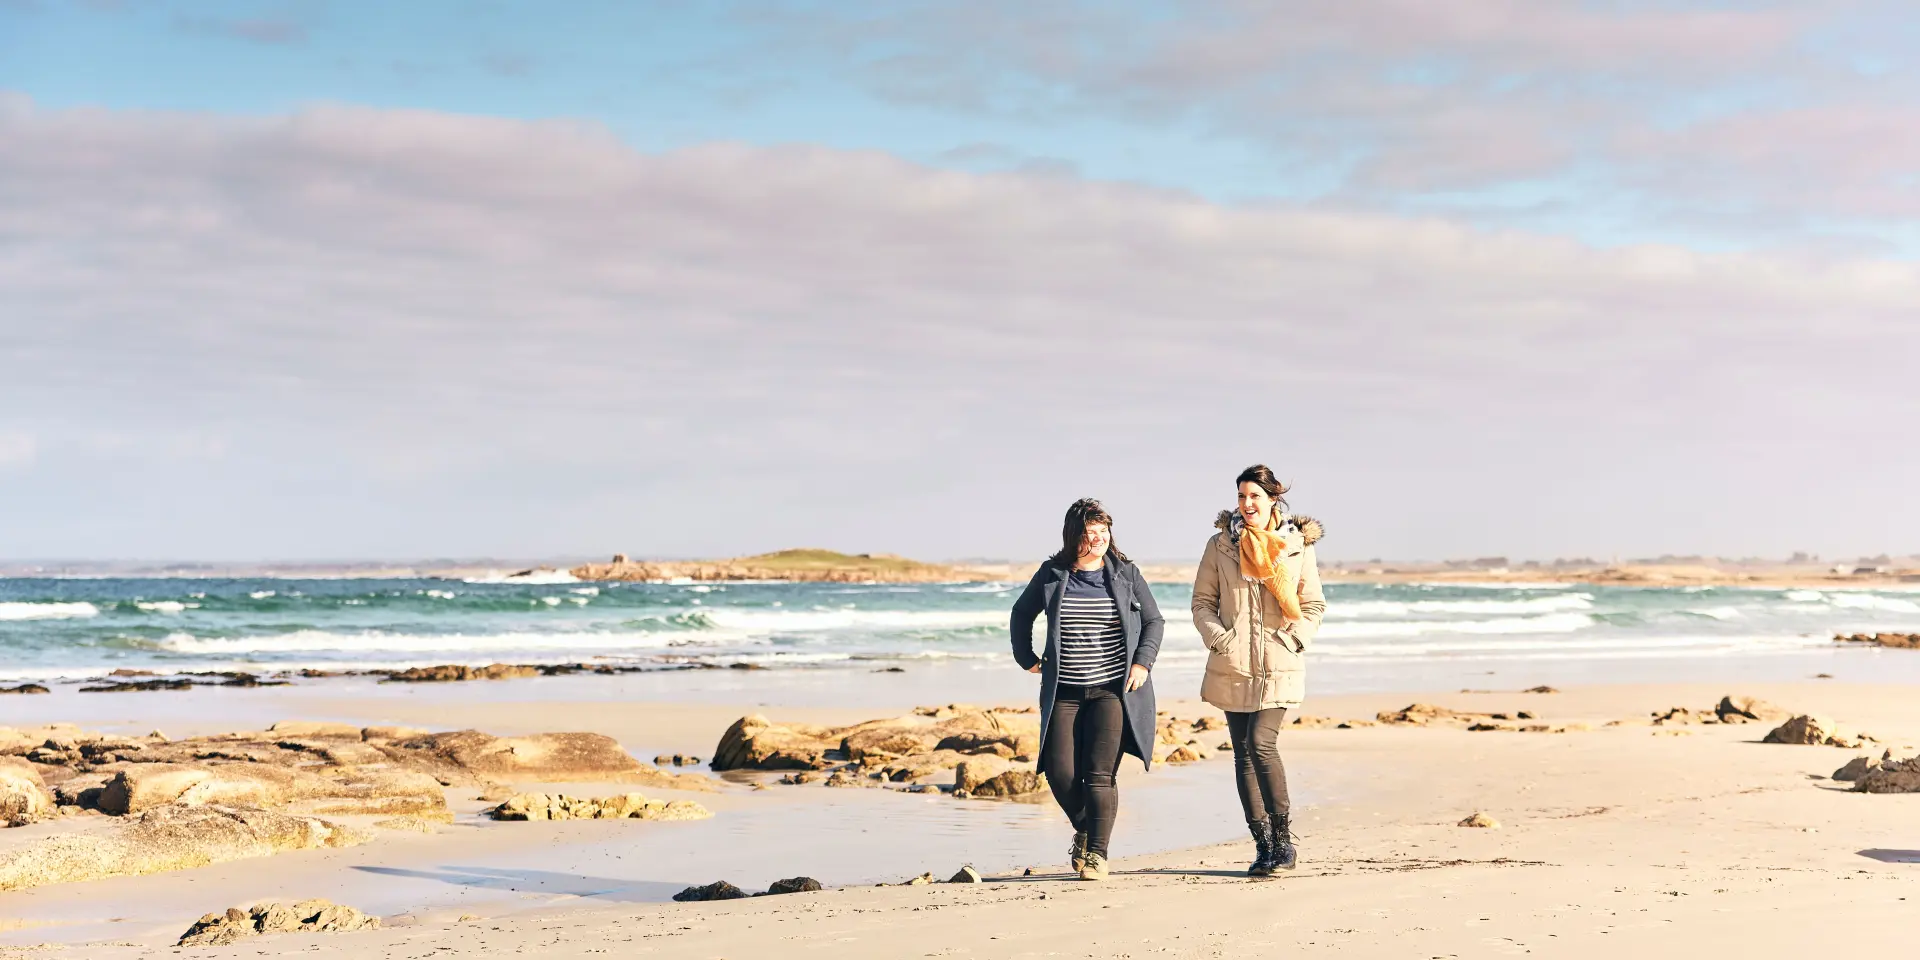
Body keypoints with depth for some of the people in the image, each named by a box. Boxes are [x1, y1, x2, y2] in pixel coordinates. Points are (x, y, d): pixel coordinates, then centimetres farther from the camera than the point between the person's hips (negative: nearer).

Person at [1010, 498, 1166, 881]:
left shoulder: (1126, 573, 4)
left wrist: (1142, 662, -1)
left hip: (1113, 690, -2)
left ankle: (1097, 853, -6)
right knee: (1059, 771, -4)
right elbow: (1022, 613, 21)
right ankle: (1084, 829, 24)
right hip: (1063, 692, 2)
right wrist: (1026, 657, 14)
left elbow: (1154, 620, 12)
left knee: (1100, 774, -11)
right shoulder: (1051, 575, 5)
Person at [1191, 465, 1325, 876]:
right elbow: (1202, 601, 7)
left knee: (1261, 743, -17)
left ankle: (1283, 838, -5)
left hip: (1279, 665, -2)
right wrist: (1218, 638, -8)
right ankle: (1263, 845, 12)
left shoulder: (1298, 546, 2)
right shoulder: (1221, 545, 4)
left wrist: (1293, 640, -7)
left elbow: (1314, 606, 7)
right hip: (1233, 667, 3)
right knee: (1243, 752, 4)